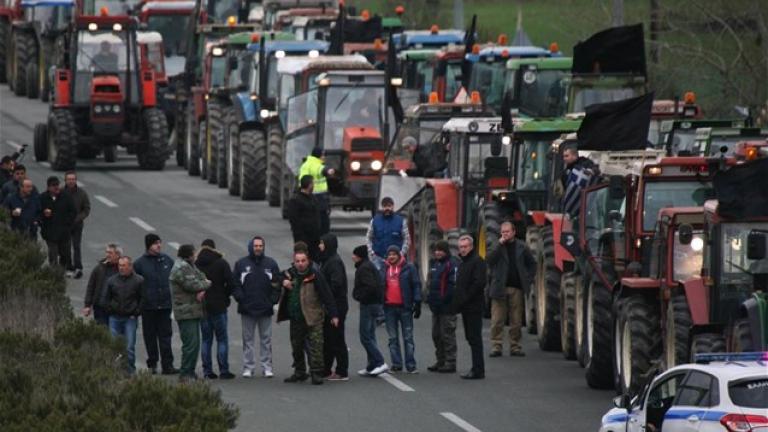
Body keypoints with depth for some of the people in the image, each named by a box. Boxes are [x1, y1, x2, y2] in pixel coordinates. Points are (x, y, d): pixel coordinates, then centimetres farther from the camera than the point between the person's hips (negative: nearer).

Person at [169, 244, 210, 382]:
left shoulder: (190, 266, 20)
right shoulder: (181, 268, -13)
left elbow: (202, 278, 14)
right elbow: (192, 285, -20)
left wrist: (202, 291, -8)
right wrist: (206, 284, -2)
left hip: (194, 312, 10)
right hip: (186, 312, -10)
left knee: (195, 343, 13)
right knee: (190, 344, -12)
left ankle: (190, 372, 19)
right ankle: (185, 373, -10)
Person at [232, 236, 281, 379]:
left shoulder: (271, 264, 6)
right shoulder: (241, 264, 3)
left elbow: (277, 284, 7)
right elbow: (235, 284, 3)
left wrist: (273, 300, -5)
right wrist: (240, 298, -9)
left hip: (265, 308, 1)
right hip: (247, 308, -1)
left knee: (266, 339, 4)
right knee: (248, 339, 4)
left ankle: (267, 367, 8)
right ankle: (248, 367, 7)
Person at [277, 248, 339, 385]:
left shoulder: (315, 276, -10)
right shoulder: (289, 274, 6)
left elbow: (327, 296, -11)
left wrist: (333, 315, -14)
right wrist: (283, 283, -1)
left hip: (312, 318, -6)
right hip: (295, 318, 6)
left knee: (315, 346, -9)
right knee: (296, 347, 15)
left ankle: (316, 373, -7)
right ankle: (299, 372, 28)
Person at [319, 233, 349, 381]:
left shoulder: (335, 262, -16)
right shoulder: (328, 261, 15)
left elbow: (336, 284, -23)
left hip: (336, 307, -10)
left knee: (336, 340, -5)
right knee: (328, 339, 14)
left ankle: (342, 372, 0)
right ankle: (325, 369, 21)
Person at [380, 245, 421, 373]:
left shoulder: (408, 268, -1)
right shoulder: (384, 270, 11)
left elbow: (416, 285, -3)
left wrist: (417, 303, -9)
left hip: (405, 307, -4)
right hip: (389, 307, 4)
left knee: (408, 337, -1)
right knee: (393, 338, 6)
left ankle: (411, 365, 1)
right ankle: (396, 364, 11)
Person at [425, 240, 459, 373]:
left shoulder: (452, 264, -12)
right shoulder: (434, 263, 17)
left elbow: (454, 284, -18)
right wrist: (429, 297, 17)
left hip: (447, 307, -9)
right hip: (436, 306, 9)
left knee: (447, 334, -6)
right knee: (436, 335, 14)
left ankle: (450, 362, -2)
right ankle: (440, 361, 23)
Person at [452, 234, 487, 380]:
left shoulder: (477, 261, -10)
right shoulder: (463, 263, 20)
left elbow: (478, 283, -19)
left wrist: (464, 300, -17)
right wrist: (457, 302, 9)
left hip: (474, 307, -9)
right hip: (466, 307, 9)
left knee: (474, 338, -9)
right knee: (471, 337, 11)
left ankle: (478, 370, -9)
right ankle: (477, 368, 15)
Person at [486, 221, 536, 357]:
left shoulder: (521, 247, 8)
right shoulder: (497, 247, 5)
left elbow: (532, 264, 16)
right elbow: (489, 260, -12)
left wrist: (528, 279, 5)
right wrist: (500, 245, -14)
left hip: (516, 289, 1)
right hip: (500, 288, -1)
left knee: (516, 321, 5)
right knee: (497, 320, -5)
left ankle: (515, 347, 11)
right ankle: (496, 346, -4)